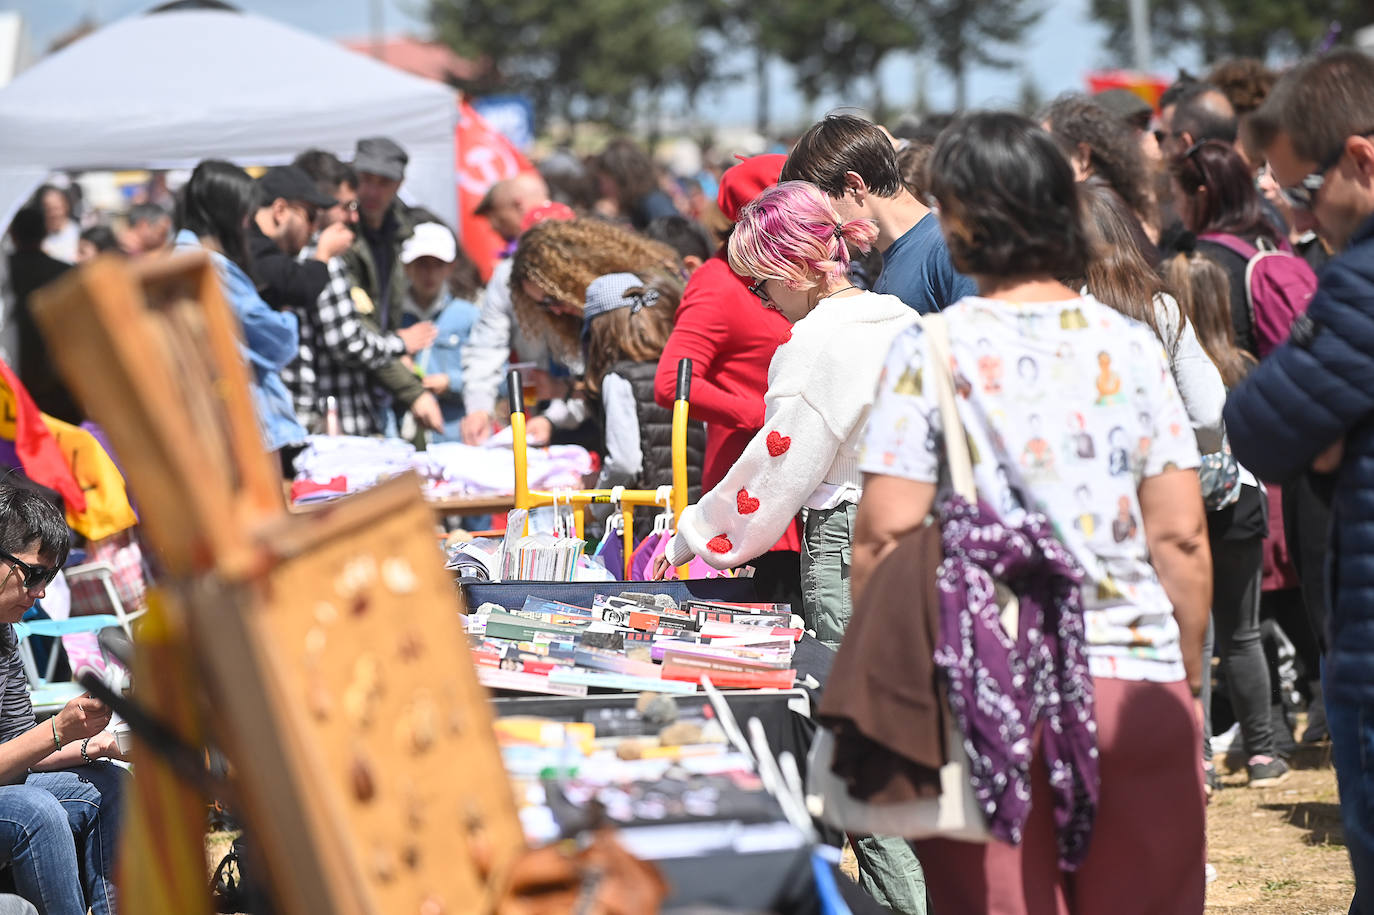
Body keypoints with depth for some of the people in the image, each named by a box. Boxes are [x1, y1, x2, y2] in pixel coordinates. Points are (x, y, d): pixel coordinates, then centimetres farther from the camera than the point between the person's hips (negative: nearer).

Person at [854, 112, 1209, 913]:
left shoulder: (931, 351, -3)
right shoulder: (1132, 347, 4)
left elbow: (886, 535, -8)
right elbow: (1181, 538, 3)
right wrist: (1190, 680, 14)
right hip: (1136, 684, 2)